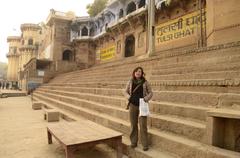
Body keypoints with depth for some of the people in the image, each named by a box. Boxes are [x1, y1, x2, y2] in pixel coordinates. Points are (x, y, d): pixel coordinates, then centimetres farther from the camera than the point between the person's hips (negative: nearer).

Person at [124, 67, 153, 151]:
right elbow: (125, 91, 12)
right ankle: (133, 142, 23)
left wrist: (146, 99, -11)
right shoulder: (130, 82, 4)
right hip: (133, 105, 2)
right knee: (133, 125, 10)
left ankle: (145, 144, 9)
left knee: (143, 125, -2)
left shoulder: (145, 82, -1)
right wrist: (129, 97, -6)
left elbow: (150, 93, 4)